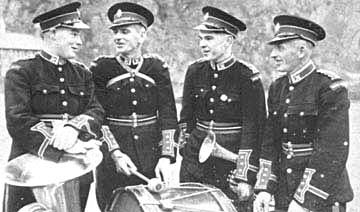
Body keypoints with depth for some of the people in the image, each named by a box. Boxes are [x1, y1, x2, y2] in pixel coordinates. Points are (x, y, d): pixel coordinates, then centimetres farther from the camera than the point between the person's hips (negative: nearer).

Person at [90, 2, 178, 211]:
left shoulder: (157, 67, 1)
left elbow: (168, 117, -1)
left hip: (151, 152, 1)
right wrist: (115, 153, -15)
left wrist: (166, 157, -9)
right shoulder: (101, 68, -2)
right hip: (113, 155, -1)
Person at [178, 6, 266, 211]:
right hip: (195, 157, 4)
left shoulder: (247, 77, -11)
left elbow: (253, 128, -13)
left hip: (233, 158, -4)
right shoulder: (195, 71, 3)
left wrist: (245, 177, -15)